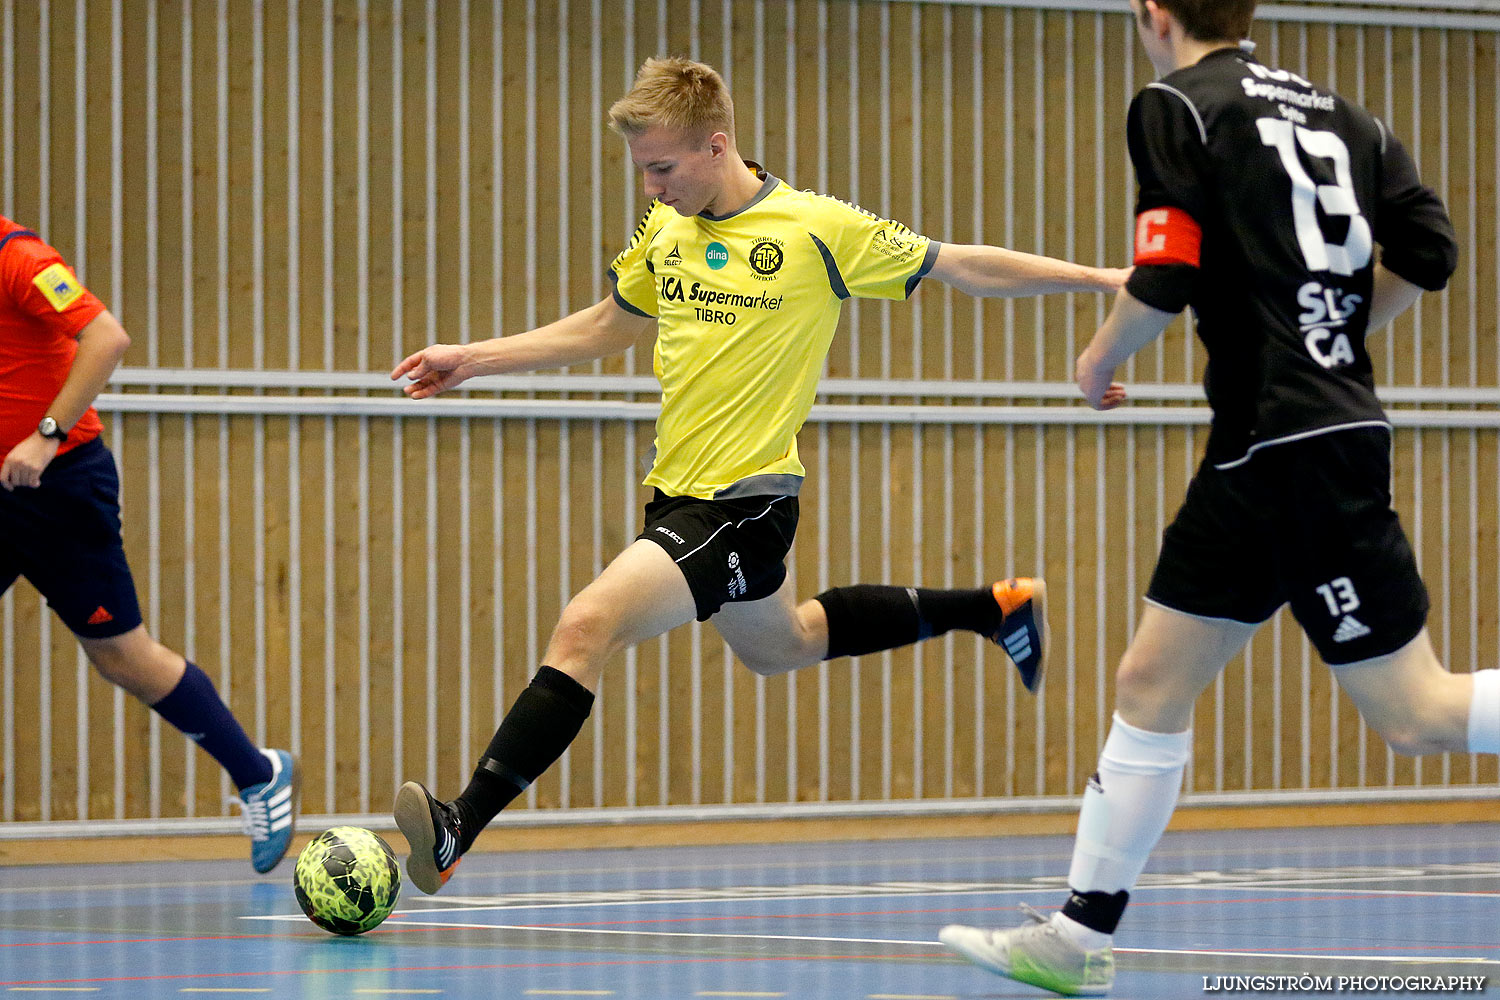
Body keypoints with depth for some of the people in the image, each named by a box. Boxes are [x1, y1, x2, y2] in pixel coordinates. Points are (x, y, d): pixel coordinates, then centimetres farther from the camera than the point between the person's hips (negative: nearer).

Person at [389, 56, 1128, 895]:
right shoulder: (665, 229, 6)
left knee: (586, 627, -23)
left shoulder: (819, 230, -12)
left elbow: (966, 267, -4)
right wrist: (473, 360, 16)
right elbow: (605, 328, 22)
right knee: (778, 645, 29)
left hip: (746, 500, -8)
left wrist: (1104, 280, -7)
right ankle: (998, 609, 44)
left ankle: (457, 831, -26)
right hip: (679, 493, 8)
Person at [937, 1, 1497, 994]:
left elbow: (1168, 276, -16)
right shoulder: (1338, 113, 13)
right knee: (1152, 682, 11)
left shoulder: (1177, 105, -6)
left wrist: (1101, 358, 3)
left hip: (1297, 453, -8)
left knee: (1418, 715, -5)